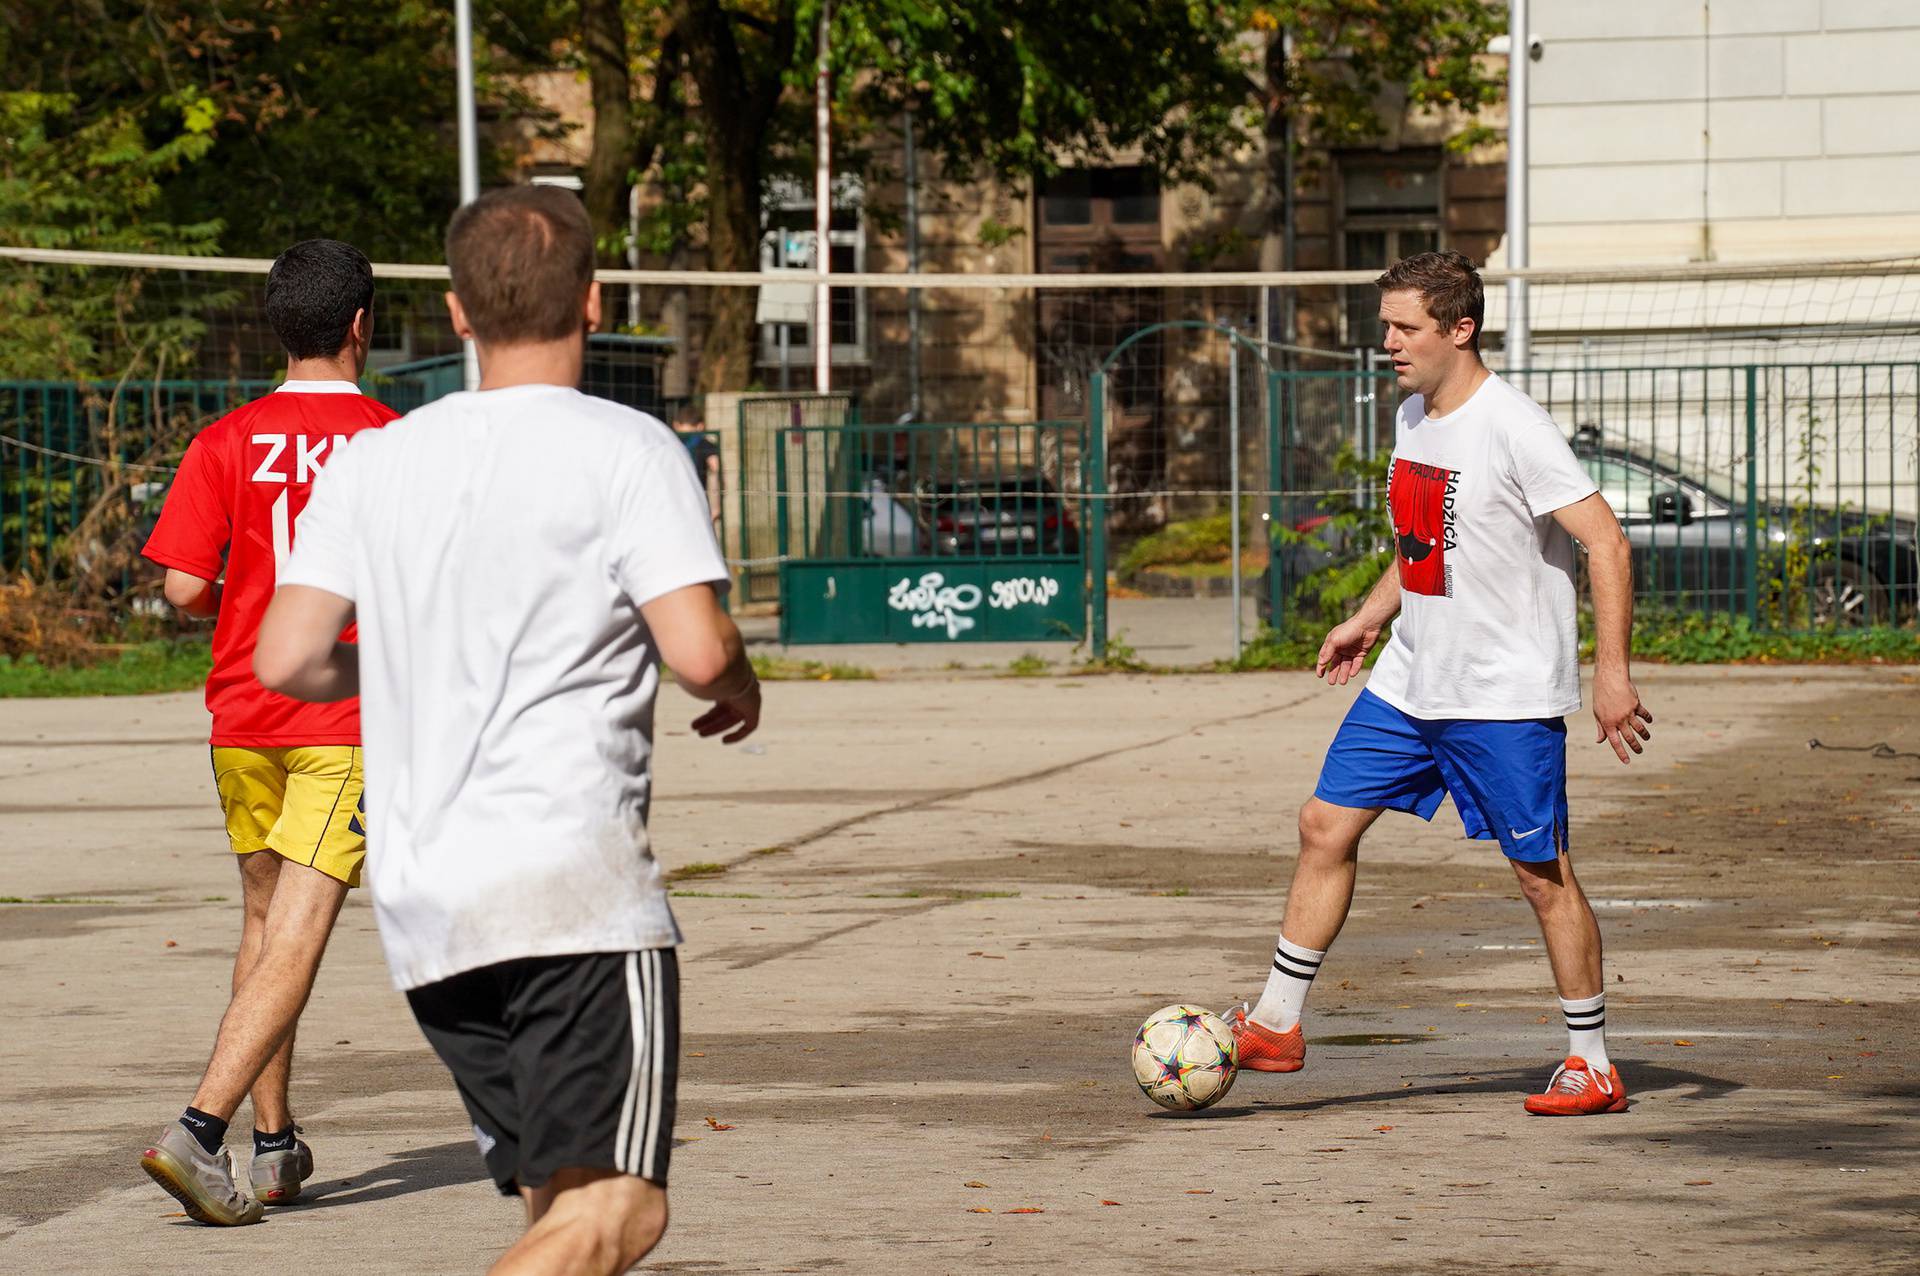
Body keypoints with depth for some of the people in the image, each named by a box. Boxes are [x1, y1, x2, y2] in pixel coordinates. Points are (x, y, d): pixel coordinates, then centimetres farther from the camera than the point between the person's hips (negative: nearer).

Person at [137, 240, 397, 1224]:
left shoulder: (227, 443, -1)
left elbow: (184, 587, -7)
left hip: (242, 714, 4)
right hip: (349, 718, -3)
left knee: (263, 927, 18)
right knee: (296, 940, -7)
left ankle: (273, 1145, 23)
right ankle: (198, 1130, -21)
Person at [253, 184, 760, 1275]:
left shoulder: (376, 460, 11)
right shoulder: (628, 449, -3)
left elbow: (288, 660, 5)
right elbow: (697, 650, -12)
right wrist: (741, 686, 11)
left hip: (419, 906, 6)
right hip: (573, 891, -6)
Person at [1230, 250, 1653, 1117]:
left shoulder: (1512, 428, -18)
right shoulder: (1414, 418, 8)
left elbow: (1606, 543, -20)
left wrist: (1612, 671, -25)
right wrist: (1369, 619, 21)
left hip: (1508, 696, -8)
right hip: (1409, 682, 8)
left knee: (1542, 873, -2)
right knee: (1326, 825, 6)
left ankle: (1593, 1067, 9)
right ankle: (1275, 1026, 14)